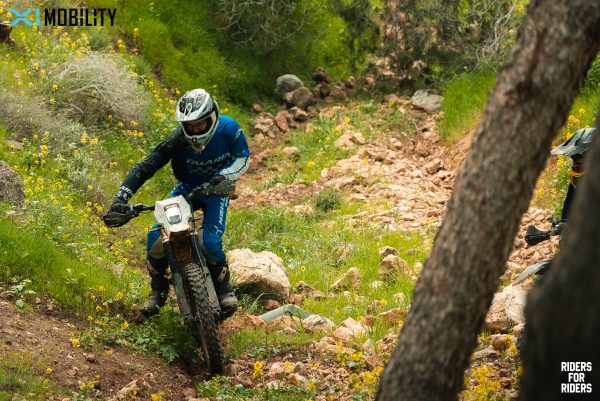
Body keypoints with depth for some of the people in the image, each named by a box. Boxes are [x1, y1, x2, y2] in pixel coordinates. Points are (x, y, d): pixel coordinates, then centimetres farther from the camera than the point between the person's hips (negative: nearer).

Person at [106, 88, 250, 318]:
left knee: (210, 242, -25)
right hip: (187, 188, 2)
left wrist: (224, 176, -29)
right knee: (156, 238, -14)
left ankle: (224, 288, 3)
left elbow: (243, 157, -8)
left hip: (216, 189, -2)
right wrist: (121, 197, -35)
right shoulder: (178, 139, -24)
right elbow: (146, 166, -25)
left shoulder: (227, 128, -23)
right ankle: (158, 290, 10)